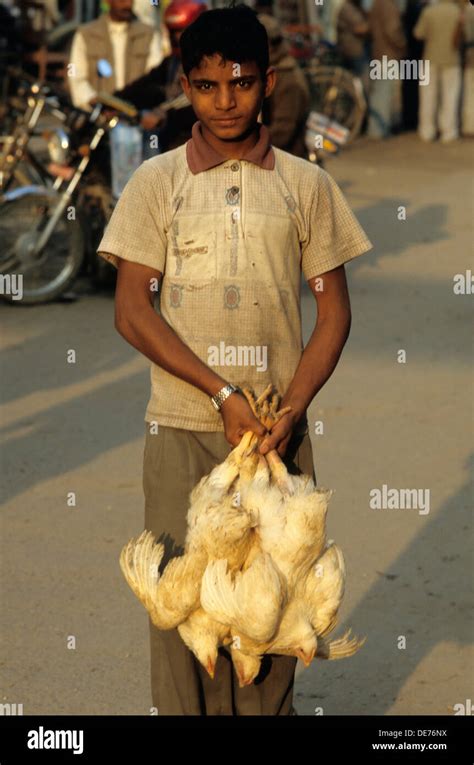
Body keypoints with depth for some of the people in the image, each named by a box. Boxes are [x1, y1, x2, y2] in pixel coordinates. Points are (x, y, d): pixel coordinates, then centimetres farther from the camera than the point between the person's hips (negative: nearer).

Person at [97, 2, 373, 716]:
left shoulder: (306, 186, 6)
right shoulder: (156, 183, 2)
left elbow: (333, 311, 6)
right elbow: (132, 311, -4)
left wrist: (291, 410, -9)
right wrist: (225, 395, -12)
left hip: (279, 426, 1)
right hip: (183, 427, -1)